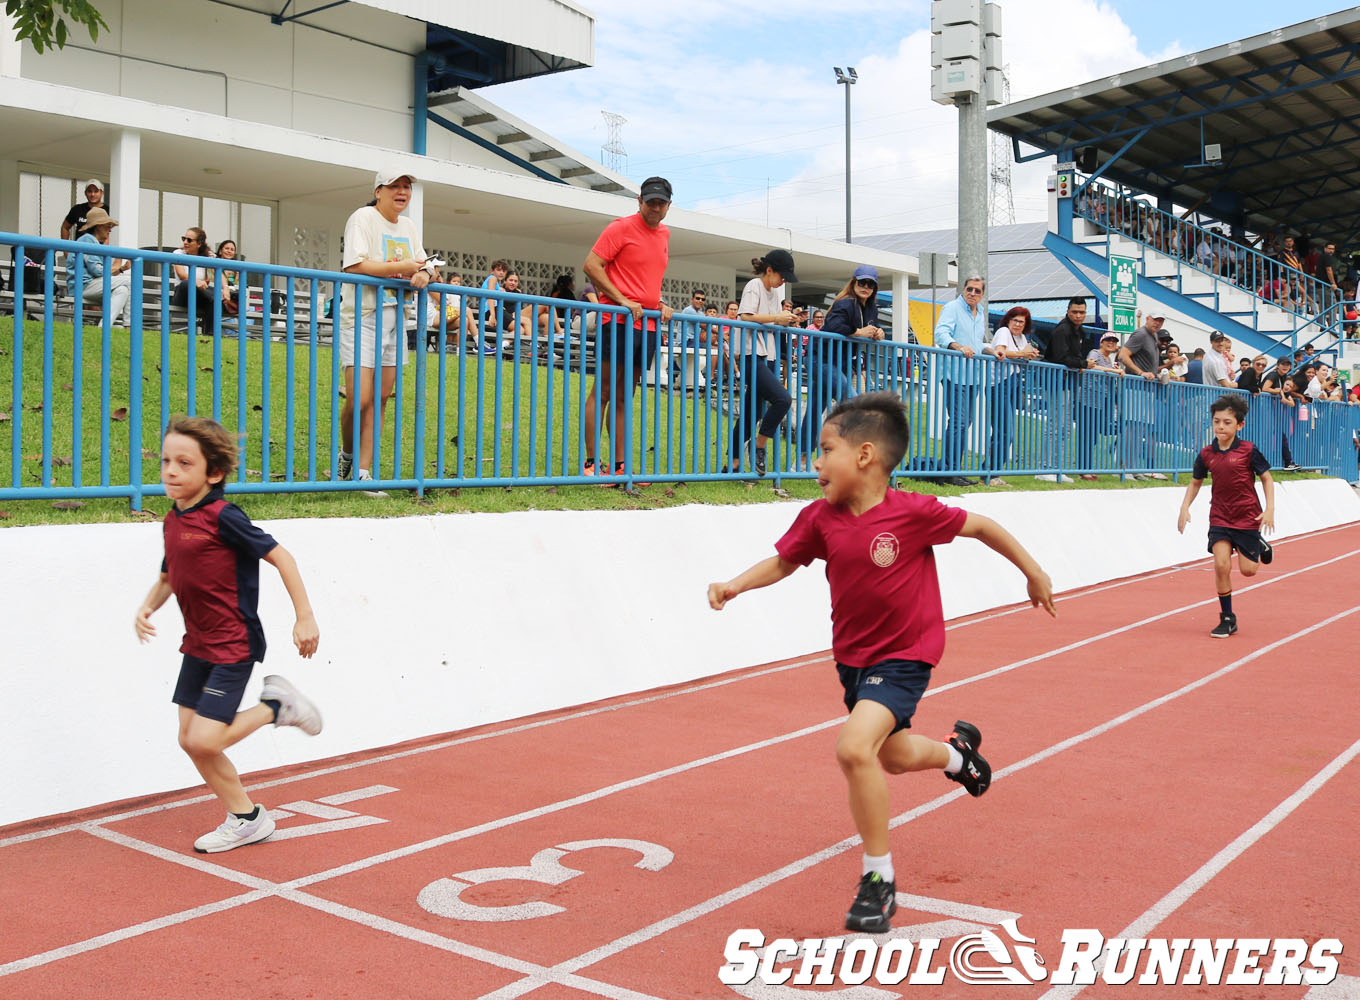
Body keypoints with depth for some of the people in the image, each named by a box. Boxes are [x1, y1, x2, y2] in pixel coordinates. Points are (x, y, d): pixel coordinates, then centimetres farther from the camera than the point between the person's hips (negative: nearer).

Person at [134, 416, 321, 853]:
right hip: (198, 643, 8)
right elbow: (168, 576, 21)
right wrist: (147, 607, 1)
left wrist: (305, 617, -15)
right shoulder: (173, 520, 6)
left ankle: (276, 706, 10)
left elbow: (279, 556, -15)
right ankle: (246, 819, 22)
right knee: (189, 738, 8)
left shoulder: (222, 517, -17)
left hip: (233, 645, -8)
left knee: (205, 740, -14)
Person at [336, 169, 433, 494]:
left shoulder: (408, 225, 17)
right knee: (360, 399, -14)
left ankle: (363, 471, 6)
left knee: (381, 398, 2)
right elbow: (354, 265, -17)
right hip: (362, 317, -7)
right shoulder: (363, 217, -5)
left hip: (395, 318, 7)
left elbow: (424, 265, 20)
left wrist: (423, 275, -5)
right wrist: (400, 267, -17)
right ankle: (347, 453, 14)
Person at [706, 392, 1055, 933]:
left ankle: (879, 878, -10)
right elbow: (783, 561, 6)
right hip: (852, 656, 7)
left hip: (903, 655, -6)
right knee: (893, 756, 24)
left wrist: (1034, 573, 3)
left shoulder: (912, 513, -22)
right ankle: (956, 749, 60)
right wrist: (734, 585, -12)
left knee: (854, 747, -27)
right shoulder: (820, 518, -9)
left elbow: (980, 526, -8)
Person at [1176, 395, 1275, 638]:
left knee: (1248, 570, 3)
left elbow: (1267, 478, 0)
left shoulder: (1248, 450, -10)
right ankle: (1227, 619, 3)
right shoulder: (1207, 454, -1)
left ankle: (1260, 545, 38)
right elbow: (1195, 482, 13)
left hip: (1247, 517, -2)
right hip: (1219, 517, 2)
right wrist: (1184, 508, 1)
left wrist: (1269, 509, -9)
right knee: (1221, 565, -10)